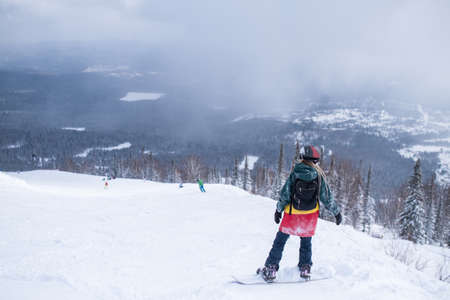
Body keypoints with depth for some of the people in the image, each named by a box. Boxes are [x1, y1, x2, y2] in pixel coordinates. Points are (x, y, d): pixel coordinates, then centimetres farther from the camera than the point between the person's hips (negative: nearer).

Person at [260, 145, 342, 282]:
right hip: (310, 214, 2)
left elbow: (285, 194, -8)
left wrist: (278, 209, 5)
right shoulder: (319, 175, -6)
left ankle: (270, 269, 5)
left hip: (292, 213, -1)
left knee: (280, 240, 8)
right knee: (306, 241, 21)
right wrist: (336, 212, 11)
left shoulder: (295, 173, -10)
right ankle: (305, 268, 20)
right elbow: (327, 198, -1)